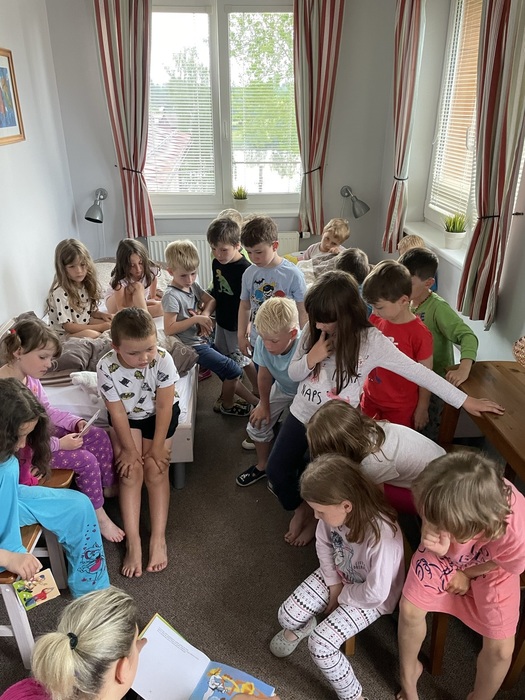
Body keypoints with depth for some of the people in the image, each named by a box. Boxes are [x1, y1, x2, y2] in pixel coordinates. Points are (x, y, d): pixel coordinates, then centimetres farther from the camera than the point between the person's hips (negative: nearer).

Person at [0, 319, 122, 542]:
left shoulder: (30, 376, -4)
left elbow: (47, 411, 9)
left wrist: (75, 422, -6)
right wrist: (59, 444, -26)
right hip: (24, 451, -9)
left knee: (100, 436, 2)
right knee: (85, 460, -17)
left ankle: (109, 487, 22)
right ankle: (99, 516, 3)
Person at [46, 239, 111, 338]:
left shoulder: (86, 284, -3)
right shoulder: (60, 292, -25)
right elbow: (68, 327, -24)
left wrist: (101, 315, -13)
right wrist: (100, 327, -25)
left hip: (83, 324, 7)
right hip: (63, 335, -7)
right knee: (92, 335, -33)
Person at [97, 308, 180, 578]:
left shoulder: (163, 360, -30)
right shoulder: (106, 367, -28)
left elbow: (164, 406, -21)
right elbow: (117, 412, -17)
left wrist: (157, 446, -15)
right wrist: (129, 448, -11)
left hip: (159, 415, -1)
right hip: (127, 417, 1)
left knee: (156, 469, -9)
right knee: (130, 470, -11)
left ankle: (158, 538, -2)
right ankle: (133, 541, -5)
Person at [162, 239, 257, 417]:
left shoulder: (193, 286, 3)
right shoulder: (171, 296, -20)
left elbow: (211, 300, 11)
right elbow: (169, 329, -24)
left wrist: (205, 315, -9)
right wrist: (196, 319, -25)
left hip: (204, 340, 8)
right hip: (193, 346, -8)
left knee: (230, 373, 12)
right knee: (233, 370, -8)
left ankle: (254, 400, 24)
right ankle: (227, 405, 14)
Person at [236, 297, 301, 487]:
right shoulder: (262, 342, -29)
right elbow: (265, 375, -8)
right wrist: (264, 405, 3)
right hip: (281, 388, 5)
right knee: (257, 425, 5)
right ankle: (262, 466, 34)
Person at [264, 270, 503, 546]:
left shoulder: (371, 341, -20)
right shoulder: (313, 330, -10)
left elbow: (418, 372, -16)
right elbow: (293, 373, -1)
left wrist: (465, 401, -12)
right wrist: (310, 359, -24)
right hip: (301, 414, 4)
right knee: (276, 469, 5)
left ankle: (315, 516, 41)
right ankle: (299, 506, 36)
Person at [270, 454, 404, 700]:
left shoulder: (382, 538, -42)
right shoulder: (334, 511, -24)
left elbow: (375, 594, -30)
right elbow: (323, 543, -2)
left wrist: (342, 595, -14)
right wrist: (333, 584, -6)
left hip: (370, 598, -5)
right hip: (337, 576, 6)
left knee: (320, 645, -14)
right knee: (287, 615, -2)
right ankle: (297, 628, 35)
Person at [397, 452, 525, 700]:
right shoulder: (442, 502, -40)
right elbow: (430, 523, -15)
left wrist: (466, 575, -3)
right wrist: (438, 547, -38)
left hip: (490, 567, -1)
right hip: (446, 552, 1)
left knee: (501, 649, -7)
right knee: (409, 610, -6)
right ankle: (408, 673, 28)